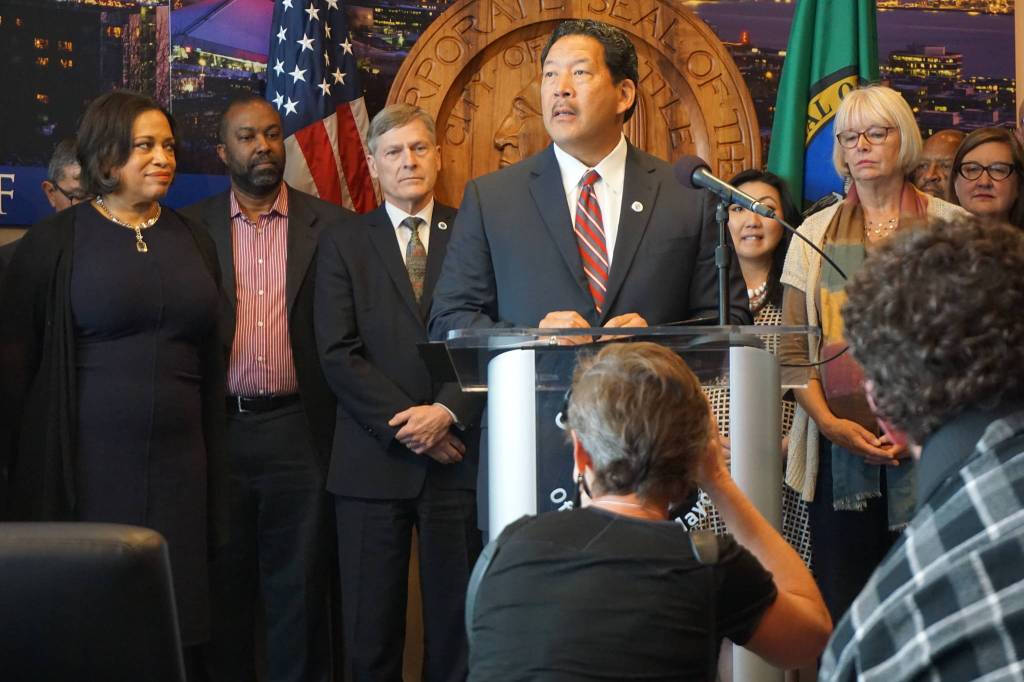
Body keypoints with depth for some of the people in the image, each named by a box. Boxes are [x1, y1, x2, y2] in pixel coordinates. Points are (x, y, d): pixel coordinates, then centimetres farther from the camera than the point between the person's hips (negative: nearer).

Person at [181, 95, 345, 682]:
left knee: (299, 587, 5)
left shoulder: (331, 226, 3)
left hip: (299, 430, -1)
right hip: (218, 430, 1)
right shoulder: (191, 229, 6)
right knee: (222, 585, 9)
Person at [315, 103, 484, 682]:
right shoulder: (343, 244, 7)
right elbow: (338, 353, -2)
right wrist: (408, 423, -10)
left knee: (458, 619, 5)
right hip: (374, 459, 0)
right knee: (371, 627, 4)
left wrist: (447, 413, -12)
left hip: (458, 454, 0)